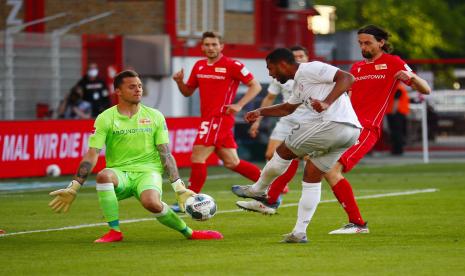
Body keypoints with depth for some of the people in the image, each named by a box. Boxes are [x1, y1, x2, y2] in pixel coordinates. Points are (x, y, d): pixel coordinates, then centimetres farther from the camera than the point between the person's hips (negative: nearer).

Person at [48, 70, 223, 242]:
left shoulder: (155, 116, 7)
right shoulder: (105, 118, 3)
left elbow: (165, 154, 6)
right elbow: (92, 155, -2)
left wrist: (179, 187, -4)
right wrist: (73, 188, -10)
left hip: (148, 171, -1)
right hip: (119, 172, 1)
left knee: (151, 203, -35)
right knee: (104, 175, -36)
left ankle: (189, 232, -10)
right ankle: (114, 232, -24)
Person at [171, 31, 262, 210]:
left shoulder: (232, 66, -8)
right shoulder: (199, 66, 13)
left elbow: (255, 86, -6)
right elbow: (188, 92, 21)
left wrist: (239, 105, -17)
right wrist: (179, 81, -1)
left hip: (219, 118, -8)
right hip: (208, 119, 8)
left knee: (197, 157, -12)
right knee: (232, 163, 12)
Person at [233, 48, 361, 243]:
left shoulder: (309, 69, -2)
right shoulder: (299, 84, 28)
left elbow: (347, 77, -13)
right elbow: (287, 108, 48)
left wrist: (327, 103, -24)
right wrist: (261, 112, 40)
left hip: (332, 123, -10)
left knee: (283, 152, 6)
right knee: (312, 179, 14)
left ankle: (258, 190, 25)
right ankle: (300, 232, 13)